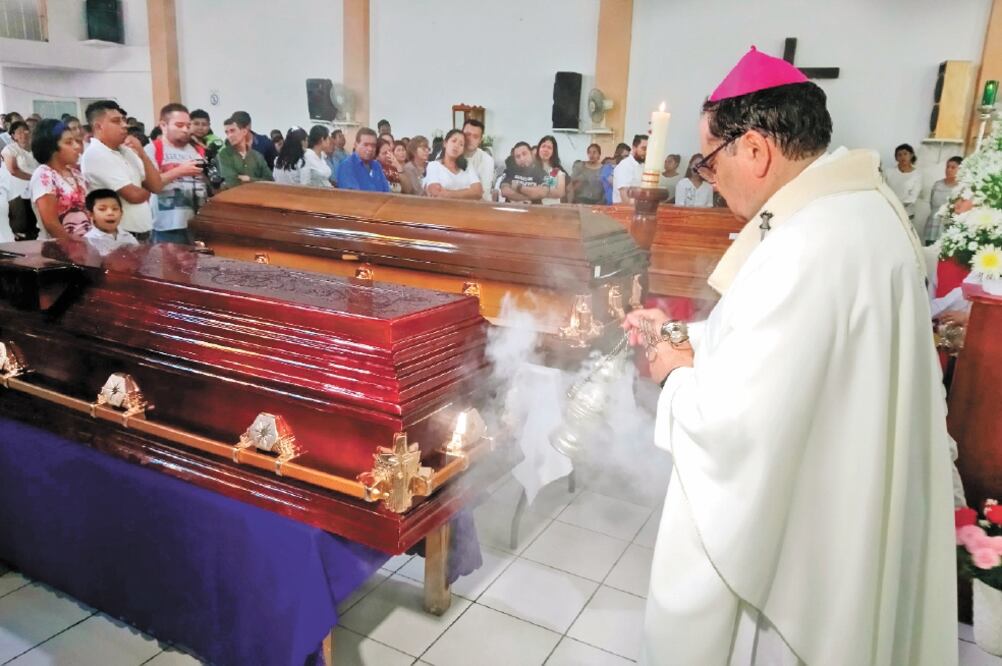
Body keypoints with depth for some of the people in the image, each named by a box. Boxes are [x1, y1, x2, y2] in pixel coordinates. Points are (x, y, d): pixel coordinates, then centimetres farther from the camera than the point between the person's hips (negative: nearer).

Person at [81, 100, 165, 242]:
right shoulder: (95, 154, -12)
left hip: (142, 233, 7)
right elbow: (133, 195, -18)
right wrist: (146, 191, 4)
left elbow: (157, 187, 5)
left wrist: (142, 154, -4)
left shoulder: (127, 151, 11)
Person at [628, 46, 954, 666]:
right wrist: (692, 339, 6)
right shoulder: (860, 207, 1)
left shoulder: (807, 247, -32)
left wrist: (680, 372, -11)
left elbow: (734, 419, -31)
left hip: (777, 533, -9)